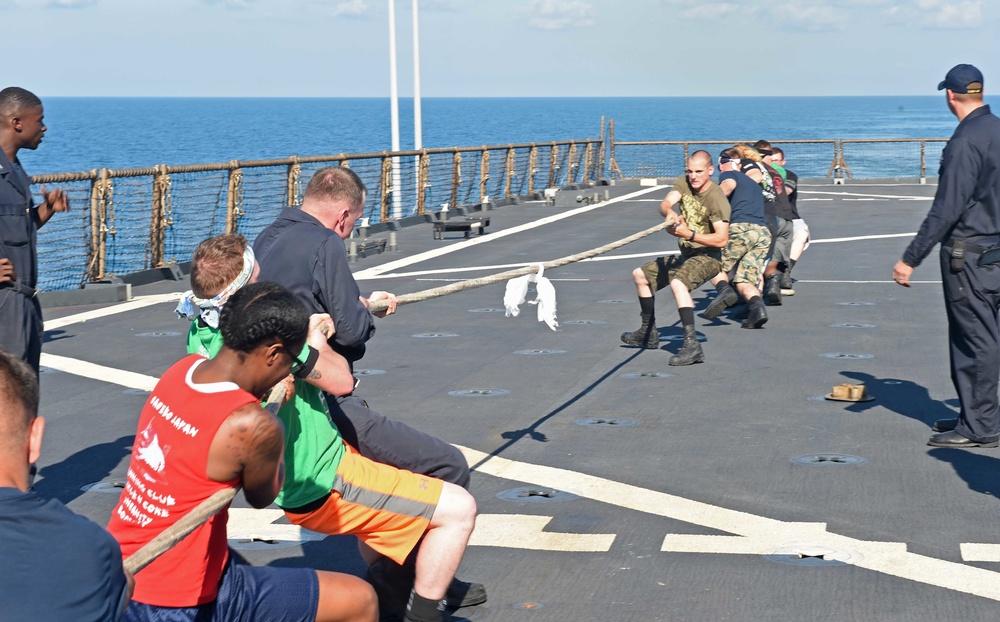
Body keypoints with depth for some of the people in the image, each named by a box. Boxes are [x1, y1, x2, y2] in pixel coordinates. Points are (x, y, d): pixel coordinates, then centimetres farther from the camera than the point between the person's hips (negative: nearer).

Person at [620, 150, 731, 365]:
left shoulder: (717, 199, -21)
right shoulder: (683, 183, 0)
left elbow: (721, 239, -27)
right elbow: (664, 204, -16)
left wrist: (690, 235, -36)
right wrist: (670, 213, -40)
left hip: (707, 257, -9)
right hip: (685, 255, 9)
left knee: (678, 282, -38)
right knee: (640, 275, 20)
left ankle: (692, 345, -44)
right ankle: (649, 333, 32)